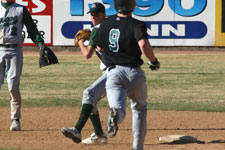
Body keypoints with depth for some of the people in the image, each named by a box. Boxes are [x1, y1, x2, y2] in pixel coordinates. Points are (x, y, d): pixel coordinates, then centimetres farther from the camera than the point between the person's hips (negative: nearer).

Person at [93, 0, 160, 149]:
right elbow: (143, 44, -27)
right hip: (134, 73, -2)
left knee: (119, 109, -12)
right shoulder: (136, 25, -9)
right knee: (140, 107, 22)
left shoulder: (106, 23, 6)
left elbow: (99, 46, 20)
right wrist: (153, 61, -10)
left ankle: (114, 114, -50)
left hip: (113, 72, 2)